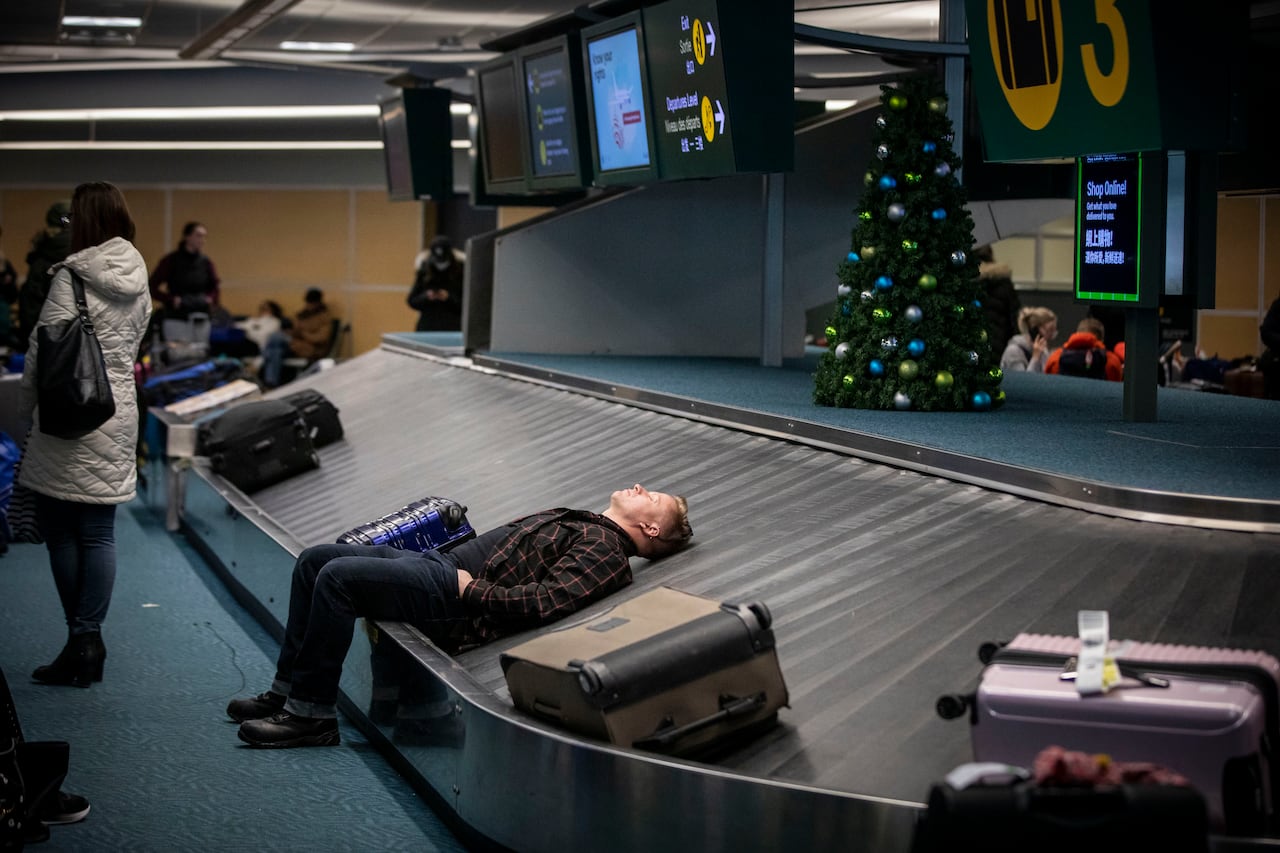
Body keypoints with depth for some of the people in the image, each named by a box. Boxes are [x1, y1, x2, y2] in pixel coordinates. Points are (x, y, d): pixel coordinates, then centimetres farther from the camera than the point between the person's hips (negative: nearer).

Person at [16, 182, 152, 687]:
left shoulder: (71, 278, -11)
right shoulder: (138, 282, 10)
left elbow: (45, 349, -10)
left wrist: (29, 410, 2)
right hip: (119, 414, 6)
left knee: (59, 529, 3)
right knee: (98, 533, 7)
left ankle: (81, 639, 4)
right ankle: (89, 637, 6)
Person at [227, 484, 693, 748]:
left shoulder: (608, 551, -6)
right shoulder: (581, 523, 23)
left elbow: (545, 601, -21)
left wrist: (471, 589, -17)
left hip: (453, 600, -10)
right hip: (439, 563, 10)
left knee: (336, 576, -25)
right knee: (313, 559, 6)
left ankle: (311, 714, -17)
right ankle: (287, 689, 5)